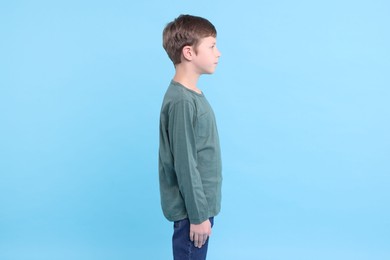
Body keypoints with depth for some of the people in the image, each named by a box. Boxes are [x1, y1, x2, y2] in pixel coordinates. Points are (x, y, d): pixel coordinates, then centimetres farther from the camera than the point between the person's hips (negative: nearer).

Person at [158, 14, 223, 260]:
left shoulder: (192, 94, 6)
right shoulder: (182, 101, -23)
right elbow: (185, 165, -22)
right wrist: (198, 215, -17)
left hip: (200, 204, 9)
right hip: (192, 209, -9)